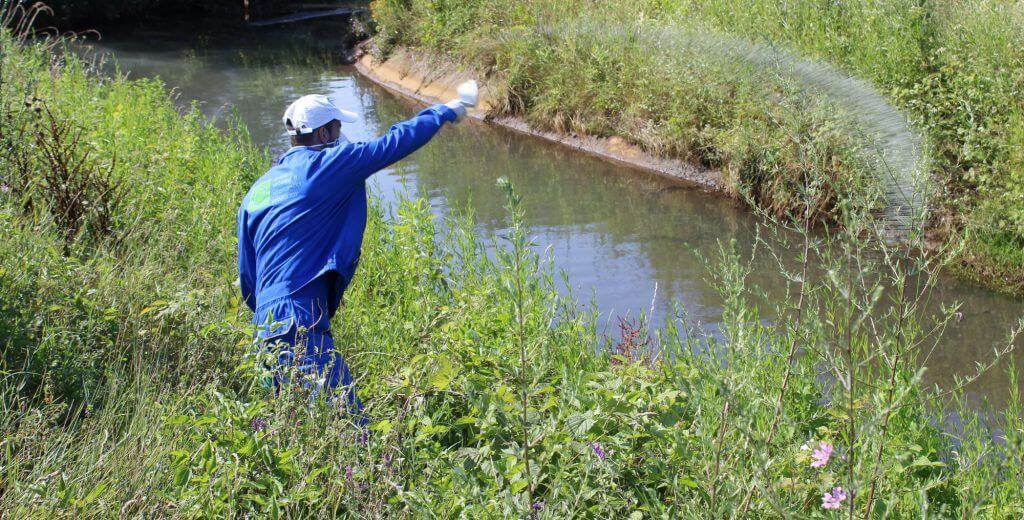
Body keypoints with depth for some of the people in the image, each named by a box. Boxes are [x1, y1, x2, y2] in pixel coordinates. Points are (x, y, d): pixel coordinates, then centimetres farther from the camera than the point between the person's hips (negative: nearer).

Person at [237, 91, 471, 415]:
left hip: (266, 320, 9)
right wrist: (445, 112, 17)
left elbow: (246, 274, 20)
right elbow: (394, 143, 3)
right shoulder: (325, 164, -2)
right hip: (301, 319, -9)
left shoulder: (258, 189, 19)